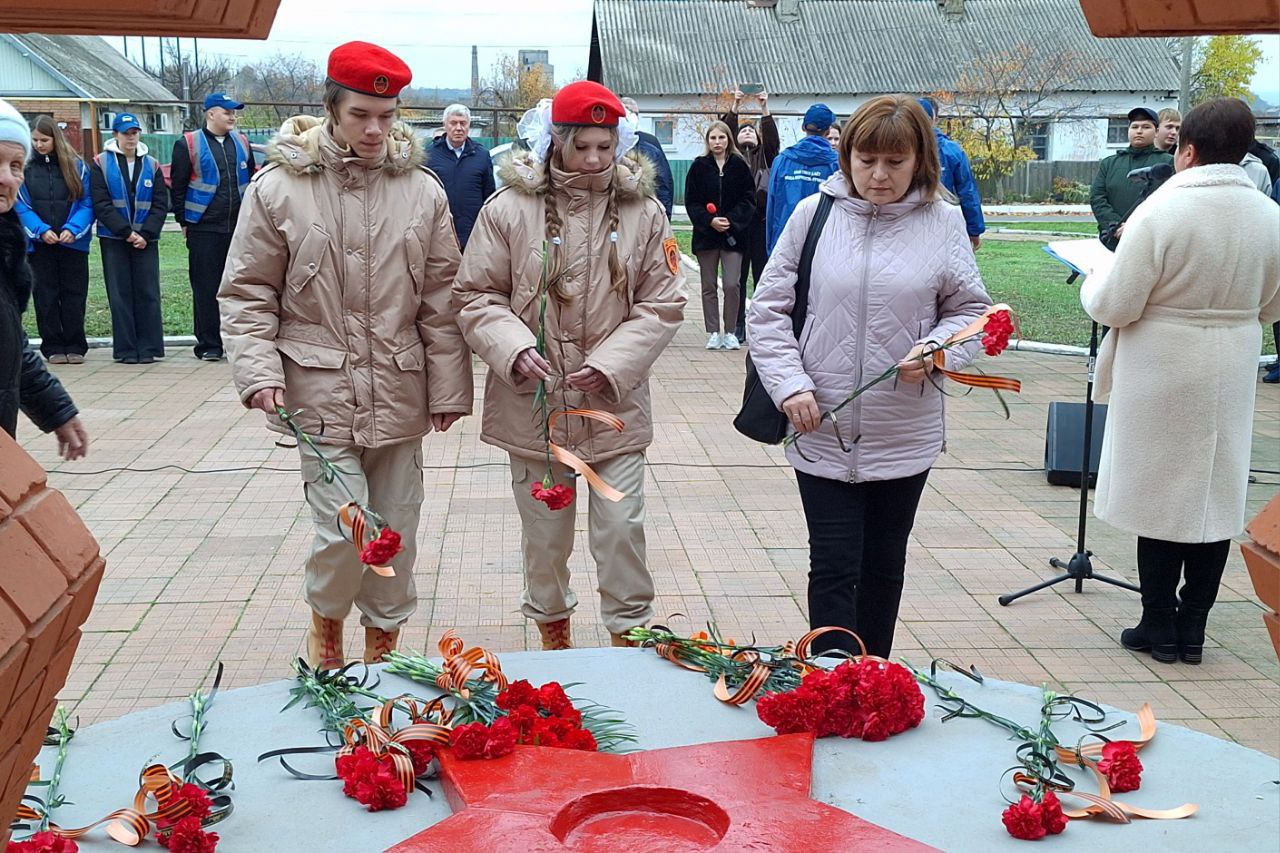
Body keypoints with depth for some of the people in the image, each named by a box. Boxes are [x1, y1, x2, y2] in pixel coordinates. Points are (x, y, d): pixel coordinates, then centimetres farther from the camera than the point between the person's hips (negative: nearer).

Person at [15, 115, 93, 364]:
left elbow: (87, 204, 0)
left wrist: (73, 229, -15)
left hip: (73, 243, 0)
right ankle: (53, 348, 11)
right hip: (39, 243, 0)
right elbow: (21, 206, -1)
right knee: (46, 296, 4)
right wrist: (41, 230, -14)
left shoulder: (76, 166, 3)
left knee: (74, 295, 3)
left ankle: (75, 347, 12)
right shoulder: (25, 167, 3)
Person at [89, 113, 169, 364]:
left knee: (148, 293, 0)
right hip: (114, 240, -1)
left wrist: (146, 234, -9)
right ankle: (126, 350, 4)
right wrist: (127, 232, -13)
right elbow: (101, 205, -5)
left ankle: (148, 348, 4)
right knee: (120, 294, 0)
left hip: (146, 239, 2)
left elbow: (160, 205, 4)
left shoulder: (151, 165, 10)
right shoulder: (101, 164, 3)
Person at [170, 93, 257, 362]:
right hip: (203, 230, -4)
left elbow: (252, 182, 19)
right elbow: (178, 186, 0)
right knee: (206, 288, 0)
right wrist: (184, 221, -1)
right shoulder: (187, 144, -1)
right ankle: (208, 344, 6)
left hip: (238, 227, 4)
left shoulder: (242, 143, 13)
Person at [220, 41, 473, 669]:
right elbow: (247, 295, 1)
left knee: (397, 529, 10)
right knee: (344, 530, -8)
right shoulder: (279, 188, -4)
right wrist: (260, 373, -11)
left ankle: (383, 641, 32)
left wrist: (448, 387, 3)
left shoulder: (421, 190, 2)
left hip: (400, 394, 3)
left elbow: (440, 299, 4)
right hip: (321, 391, -2)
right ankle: (326, 619, 25)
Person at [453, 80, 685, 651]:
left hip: (615, 405, 0)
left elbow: (662, 304, 0)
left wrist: (611, 365, -13)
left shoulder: (644, 213, -2)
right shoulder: (508, 210, -6)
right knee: (545, 533, 15)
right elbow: (476, 297, -1)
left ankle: (630, 633, 23)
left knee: (622, 528, 2)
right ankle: (553, 630, 38)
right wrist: (514, 349, -19)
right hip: (533, 403, 0)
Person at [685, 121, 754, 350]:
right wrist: (709, 220, -14)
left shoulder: (739, 165, 3)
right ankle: (713, 332, 13)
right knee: (709, 286, 5)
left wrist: (731, 220, -12)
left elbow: (748, 200, 2)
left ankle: (729, 332, 5)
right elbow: (691, 202, 1)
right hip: (706, 235, 1)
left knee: (732, 284, -8)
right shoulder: (699, 166, 3)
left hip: (733, 234, -1)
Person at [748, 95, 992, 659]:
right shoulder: (814, 214, -2)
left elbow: (970, 309, 8)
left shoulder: (943, 222, -1)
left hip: (905, 437, 2)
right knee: (834, 568, -1)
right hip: (822, 430, -1)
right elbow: (767, 310, 1)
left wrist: (937, 349, -13)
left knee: (884, 567, 16)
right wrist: (790, 384, -11)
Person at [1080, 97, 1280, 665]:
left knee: (1160, 495, 7)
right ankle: (1193, 627, 20)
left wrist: (1093, 282, 5)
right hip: (1231, 379, 4)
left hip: (1164, 376, -4)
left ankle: (1160, 627, 16)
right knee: (1217, 496, 12)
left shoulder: (1161, 212, -18)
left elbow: (1114, 305, -16)